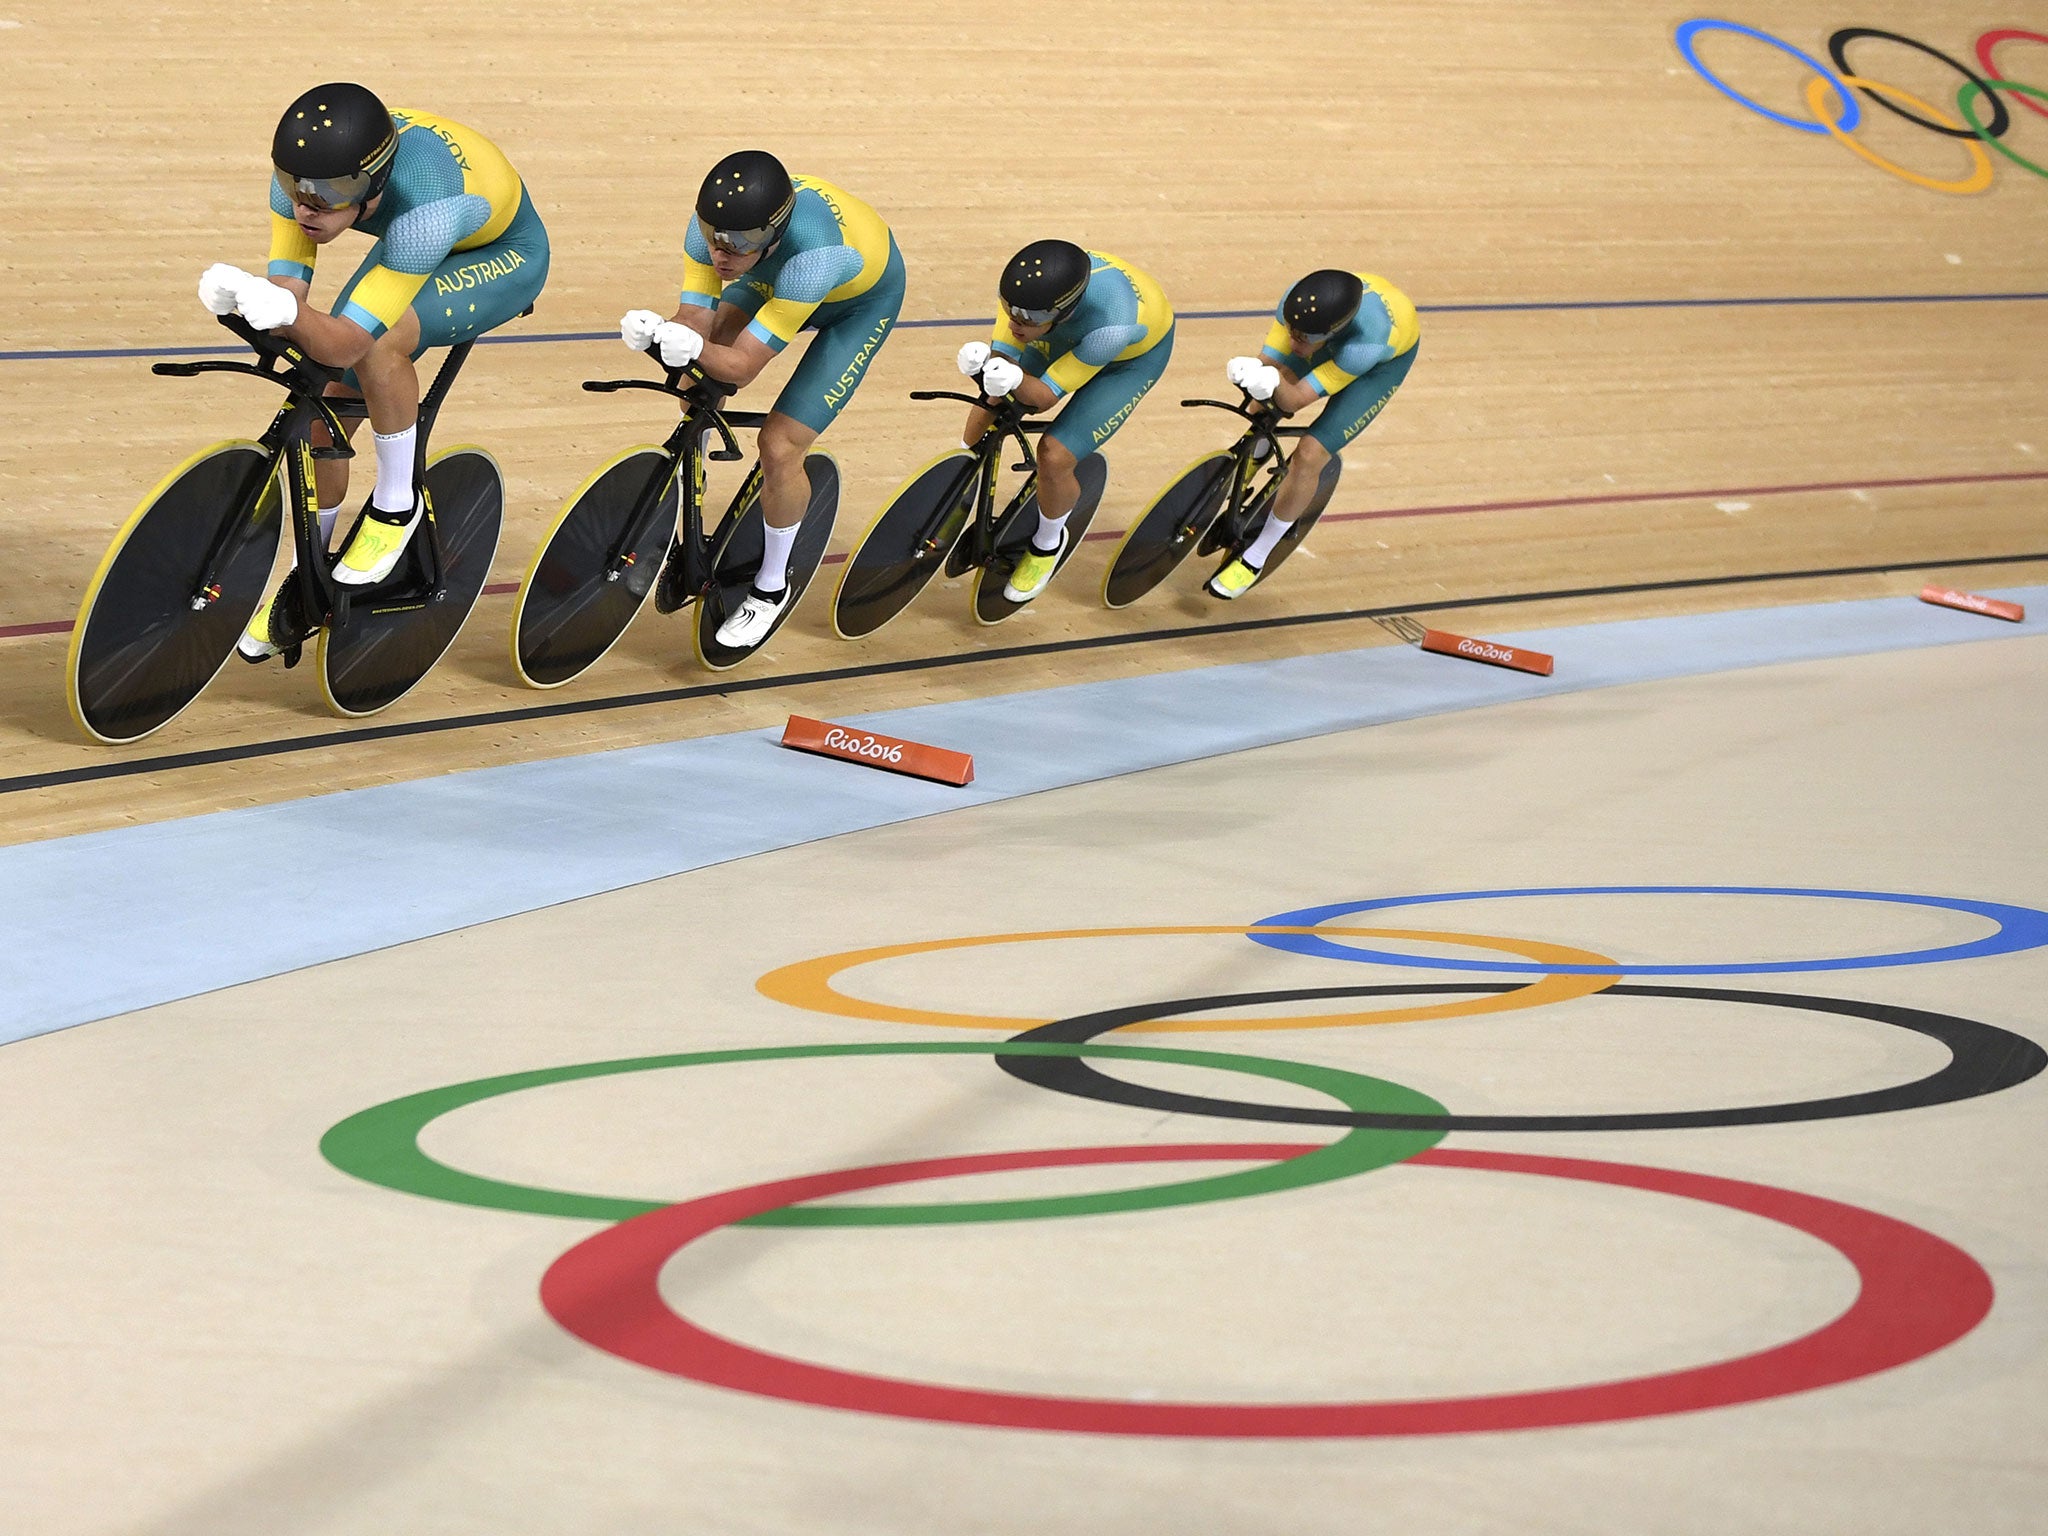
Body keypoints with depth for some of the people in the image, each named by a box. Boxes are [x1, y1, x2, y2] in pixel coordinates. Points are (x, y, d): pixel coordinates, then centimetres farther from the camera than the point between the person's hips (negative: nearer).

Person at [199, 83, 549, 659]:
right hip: (409, 246, 6)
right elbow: (287, 283, -25)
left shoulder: (425, 206, -45)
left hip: (502, 257, -6)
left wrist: (285, 312, -64)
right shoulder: (304, 169, -27)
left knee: (375, 341, -35)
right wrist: (247, 298, -48)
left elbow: (348, 343, -44)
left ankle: (398, 499, -10)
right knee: (325, 409, -2)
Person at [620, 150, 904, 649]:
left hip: (860, 301, -6)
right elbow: (695, 318, -30)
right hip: (775, 277, 6)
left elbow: (742, 366, -42)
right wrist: (657, 332, -51)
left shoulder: (812, 255, -47)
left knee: (780, 447, -12)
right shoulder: (713, 223, -32)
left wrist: (694, 348, -61)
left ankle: (772, 586, 12)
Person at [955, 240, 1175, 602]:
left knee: (1054, 456, -16)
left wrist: (1015, 381, -57)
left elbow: (1046, 396, -38)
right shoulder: (1020, 289, -36)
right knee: (985, 417, -1)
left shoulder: (1113, 325, -47)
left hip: (1132, 355, -5)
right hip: (1064, 339, 5)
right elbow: (1001, 352, -24)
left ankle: (1048, 542, 17)